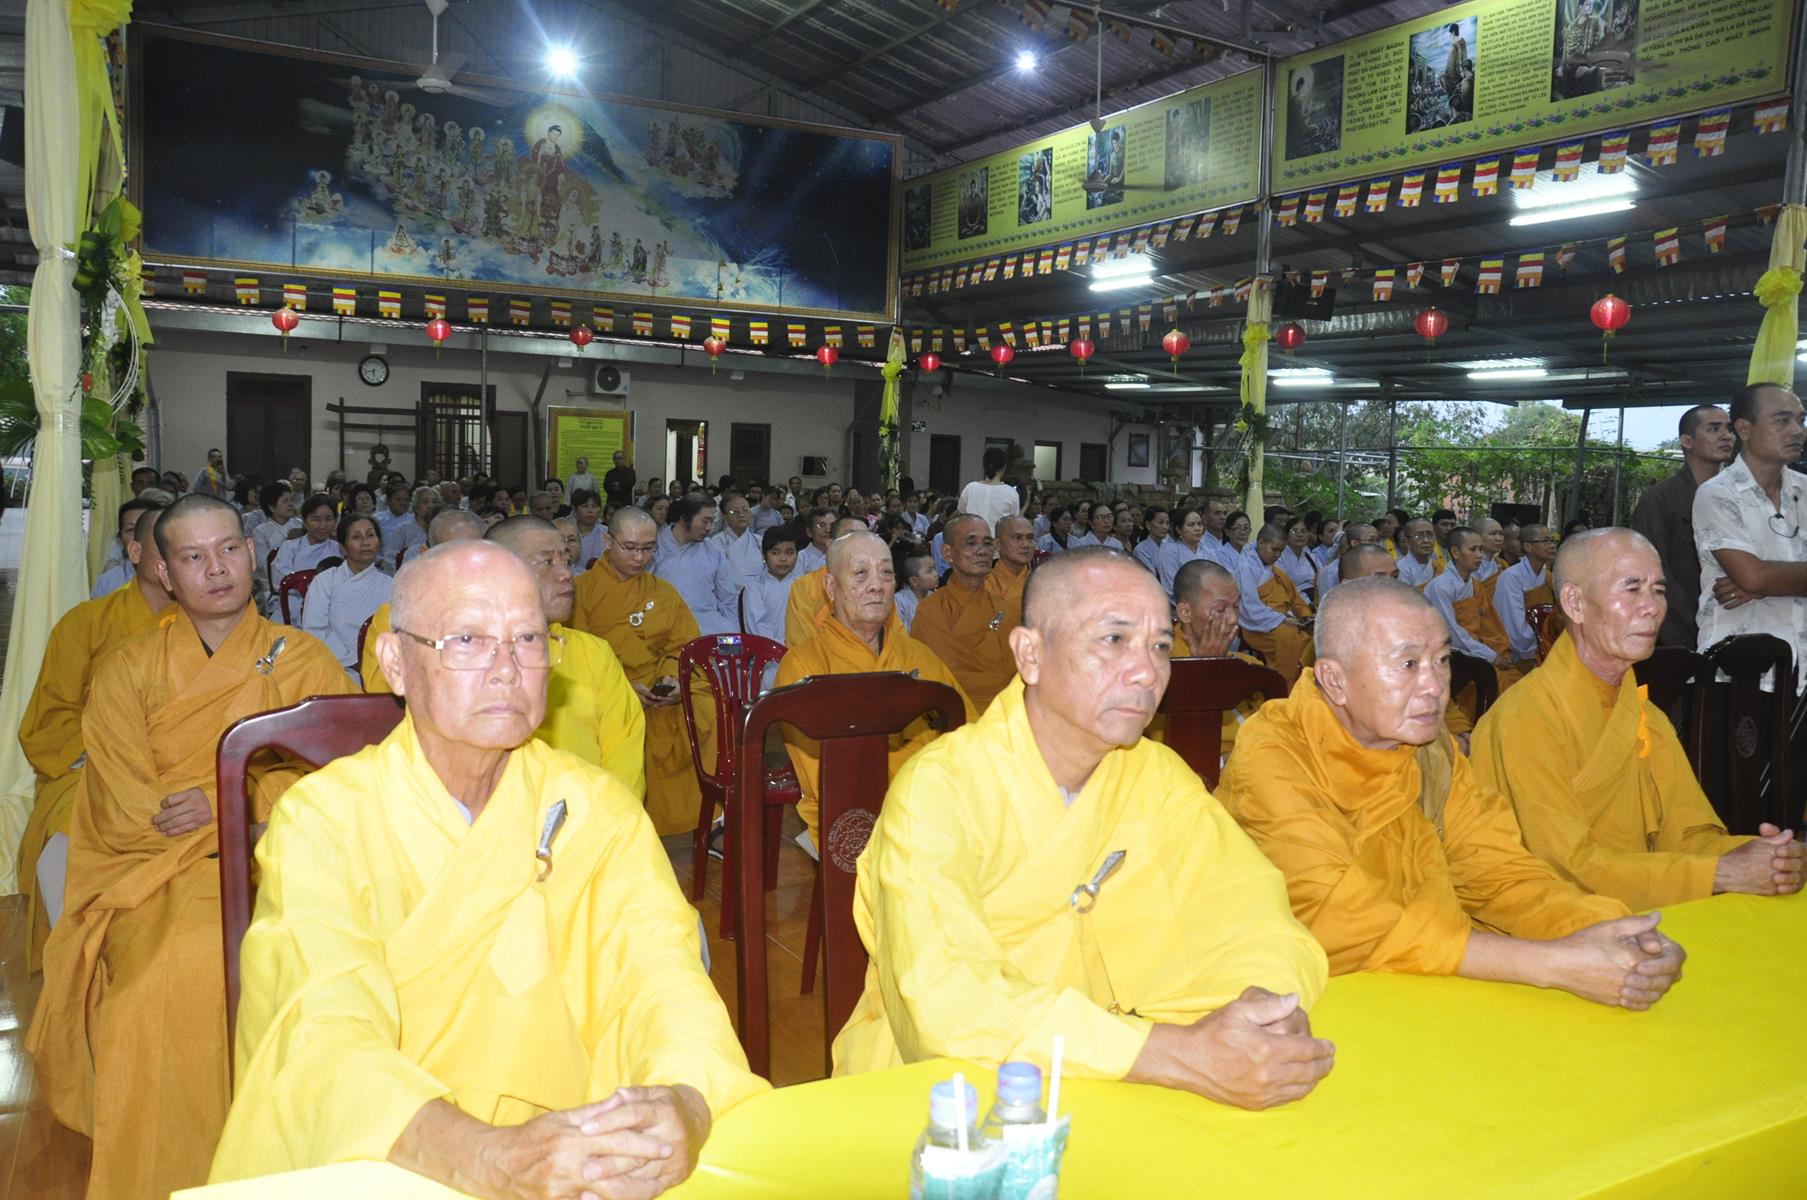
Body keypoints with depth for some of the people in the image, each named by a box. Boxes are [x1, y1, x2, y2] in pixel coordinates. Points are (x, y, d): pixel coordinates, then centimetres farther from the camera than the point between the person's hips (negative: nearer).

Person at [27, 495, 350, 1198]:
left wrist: (223, 803, -10)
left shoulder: (304, 660, 12)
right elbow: (125, 816, 0)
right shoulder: (128, 671, 12)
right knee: (188, 962, -30)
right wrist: (262, 793, -6)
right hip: (158, 877, 0)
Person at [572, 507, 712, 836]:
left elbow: (684, 648, 13)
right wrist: (621, 687, -16)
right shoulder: (582, 590, 5)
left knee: (710, 710, -24)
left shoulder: (664, 593, 17)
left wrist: (673, 677, -9)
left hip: (661, 691, 3)